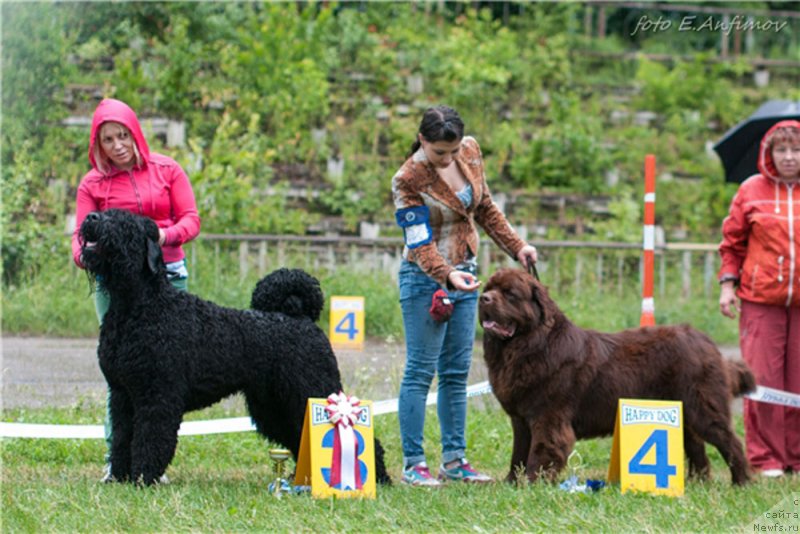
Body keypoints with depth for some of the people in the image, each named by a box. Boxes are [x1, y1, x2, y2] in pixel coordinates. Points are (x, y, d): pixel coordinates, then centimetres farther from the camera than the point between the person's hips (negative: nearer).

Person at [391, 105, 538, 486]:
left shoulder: (470, 152, 0)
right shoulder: (408, 180, -18)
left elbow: (485, 208, 14)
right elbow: (419, 242, -22)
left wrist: (516, 246, 10)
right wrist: (446, 275, -38)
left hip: (465, 274, 6)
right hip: (425, 279, -6)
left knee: (457, 372, 8)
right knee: (420, 371, -6)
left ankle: (454, 460, 12)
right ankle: (412, 464, -4)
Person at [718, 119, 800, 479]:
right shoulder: (751, 191, 5)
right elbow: (732, 242, 10)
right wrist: (727, 284, 1)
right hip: (760, 300, 0)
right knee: (763, 380, -2)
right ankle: (766, 459, 4)